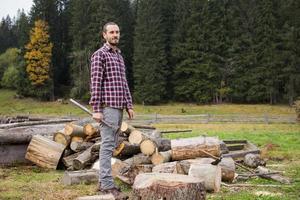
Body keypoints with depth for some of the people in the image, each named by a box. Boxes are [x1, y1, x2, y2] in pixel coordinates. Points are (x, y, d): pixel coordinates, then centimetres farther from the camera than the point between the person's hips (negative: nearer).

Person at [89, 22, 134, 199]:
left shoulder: (119, 56, 21)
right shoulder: (99, 54, -6)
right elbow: (95, 83, -13)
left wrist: (129, 105, 15)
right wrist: (96, 109, -19)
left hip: (119, 106, 9)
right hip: (108, 106, -9)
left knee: (111, 145, 9)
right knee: (107, 145, -9)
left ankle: (104, 181, 15)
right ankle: (107, 184, -7)